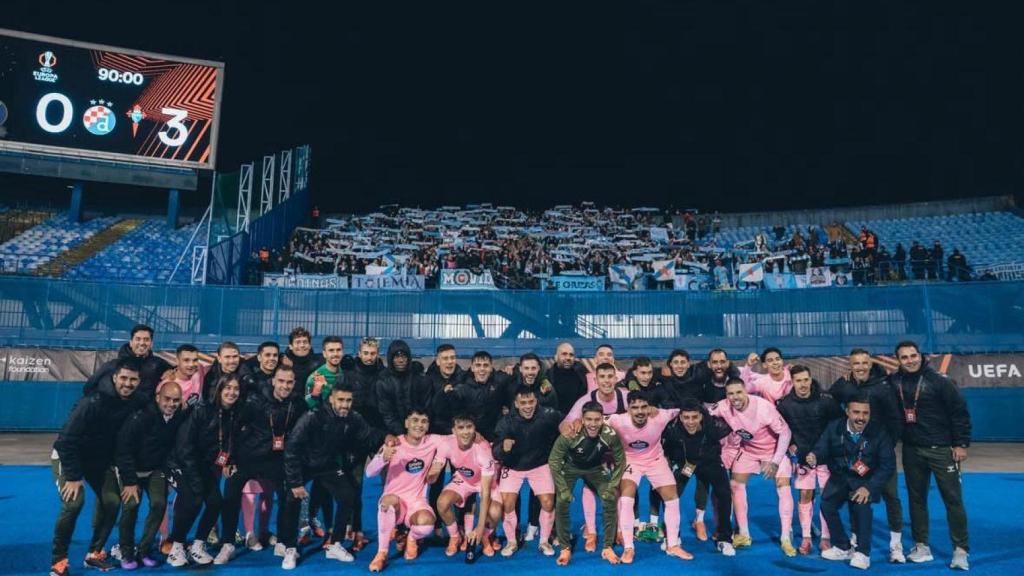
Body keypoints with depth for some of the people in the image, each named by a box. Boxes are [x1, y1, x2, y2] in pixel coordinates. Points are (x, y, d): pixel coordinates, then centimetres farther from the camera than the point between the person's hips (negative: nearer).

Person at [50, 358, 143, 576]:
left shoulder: (136, 403, -15)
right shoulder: (93, 402, -32)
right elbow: (67, 440, -28)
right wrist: (73, 477, -26)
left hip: (100, 459, 5)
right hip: (68, 456, -5)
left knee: (112, 501, -5)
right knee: (74, 502, -22)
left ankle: (95, 553, 14)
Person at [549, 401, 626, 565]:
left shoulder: (610, 435, -31)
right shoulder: (569, 434, -36)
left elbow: (620, 461, -12)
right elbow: (553, 460, -22)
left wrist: (613, 486, -15)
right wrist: (563, 489, -21)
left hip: (596, 468, 2)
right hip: (571, 467, -1)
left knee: (610, 500, -12)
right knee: (561, 503, -16)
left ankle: (607, 548, 6)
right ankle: (565, 549, 3)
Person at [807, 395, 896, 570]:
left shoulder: (878, 433, -12)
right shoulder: (834, 428, -8)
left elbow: (888, 465, -12)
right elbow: (822, 448, -9)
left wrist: (869, 487, -23)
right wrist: (814, 457, -36)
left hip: (865, 480, -2)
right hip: (840, 477, 2)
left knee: (862, 504, -30)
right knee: (826, 505, -17)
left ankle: (862, 552, -9)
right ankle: (843, 548, 8)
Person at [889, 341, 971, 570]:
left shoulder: (939, 381, -10)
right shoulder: (894, 382, 0)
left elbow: (960, 412, -8)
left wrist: (961, 444, -10)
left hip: (941, 450, -4)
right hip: (912, 450, 4)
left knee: (953, 499, 1)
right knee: (916, 499, 11)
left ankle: (960, 550, 11)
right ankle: (921, 546, 21)